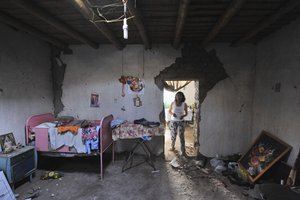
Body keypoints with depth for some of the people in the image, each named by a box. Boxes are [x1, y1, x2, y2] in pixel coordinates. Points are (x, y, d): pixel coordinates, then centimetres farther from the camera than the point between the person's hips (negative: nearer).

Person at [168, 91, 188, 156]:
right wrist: (172, 113, -17)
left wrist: (183, 115, -19)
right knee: (173, 135, 12)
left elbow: (186, 113, 3)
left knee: (181, 136, -3)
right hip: (173, 121, 1)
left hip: (181, 122, -1)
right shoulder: (173, 103, -6)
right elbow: (169, 111, 5)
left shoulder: (184, 104, -7)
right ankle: (172, 146, 37)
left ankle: (183, 151, 6)